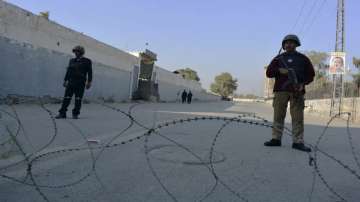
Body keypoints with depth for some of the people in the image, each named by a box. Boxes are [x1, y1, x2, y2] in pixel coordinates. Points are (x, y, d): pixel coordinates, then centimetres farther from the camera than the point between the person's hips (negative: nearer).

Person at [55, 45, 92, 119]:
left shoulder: (87, 61, 4)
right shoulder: (72, 60, 16)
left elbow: (89, 72, 0)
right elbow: (68, 71, 19)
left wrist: (89, 82, -8)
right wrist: (65, 80, 14)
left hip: (81, 83, -3)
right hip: (71, 82, 3)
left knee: (78, 99, -2)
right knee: (66, 98, -2)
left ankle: (75, 114, 6)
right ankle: (62, 113, 0)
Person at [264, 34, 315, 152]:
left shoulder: (303, 59, 13)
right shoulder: (279, 58, 14)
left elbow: (310, 74, 10)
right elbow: (269, 73, 7)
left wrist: (303, 83, -7)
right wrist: (279, 71, -11)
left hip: (297, 91, -1)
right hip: (281, 90, 1)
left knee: (298, 117, -5)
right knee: (278, 116, 1)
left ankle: (298, 142, -4)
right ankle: (276, 139, 6)